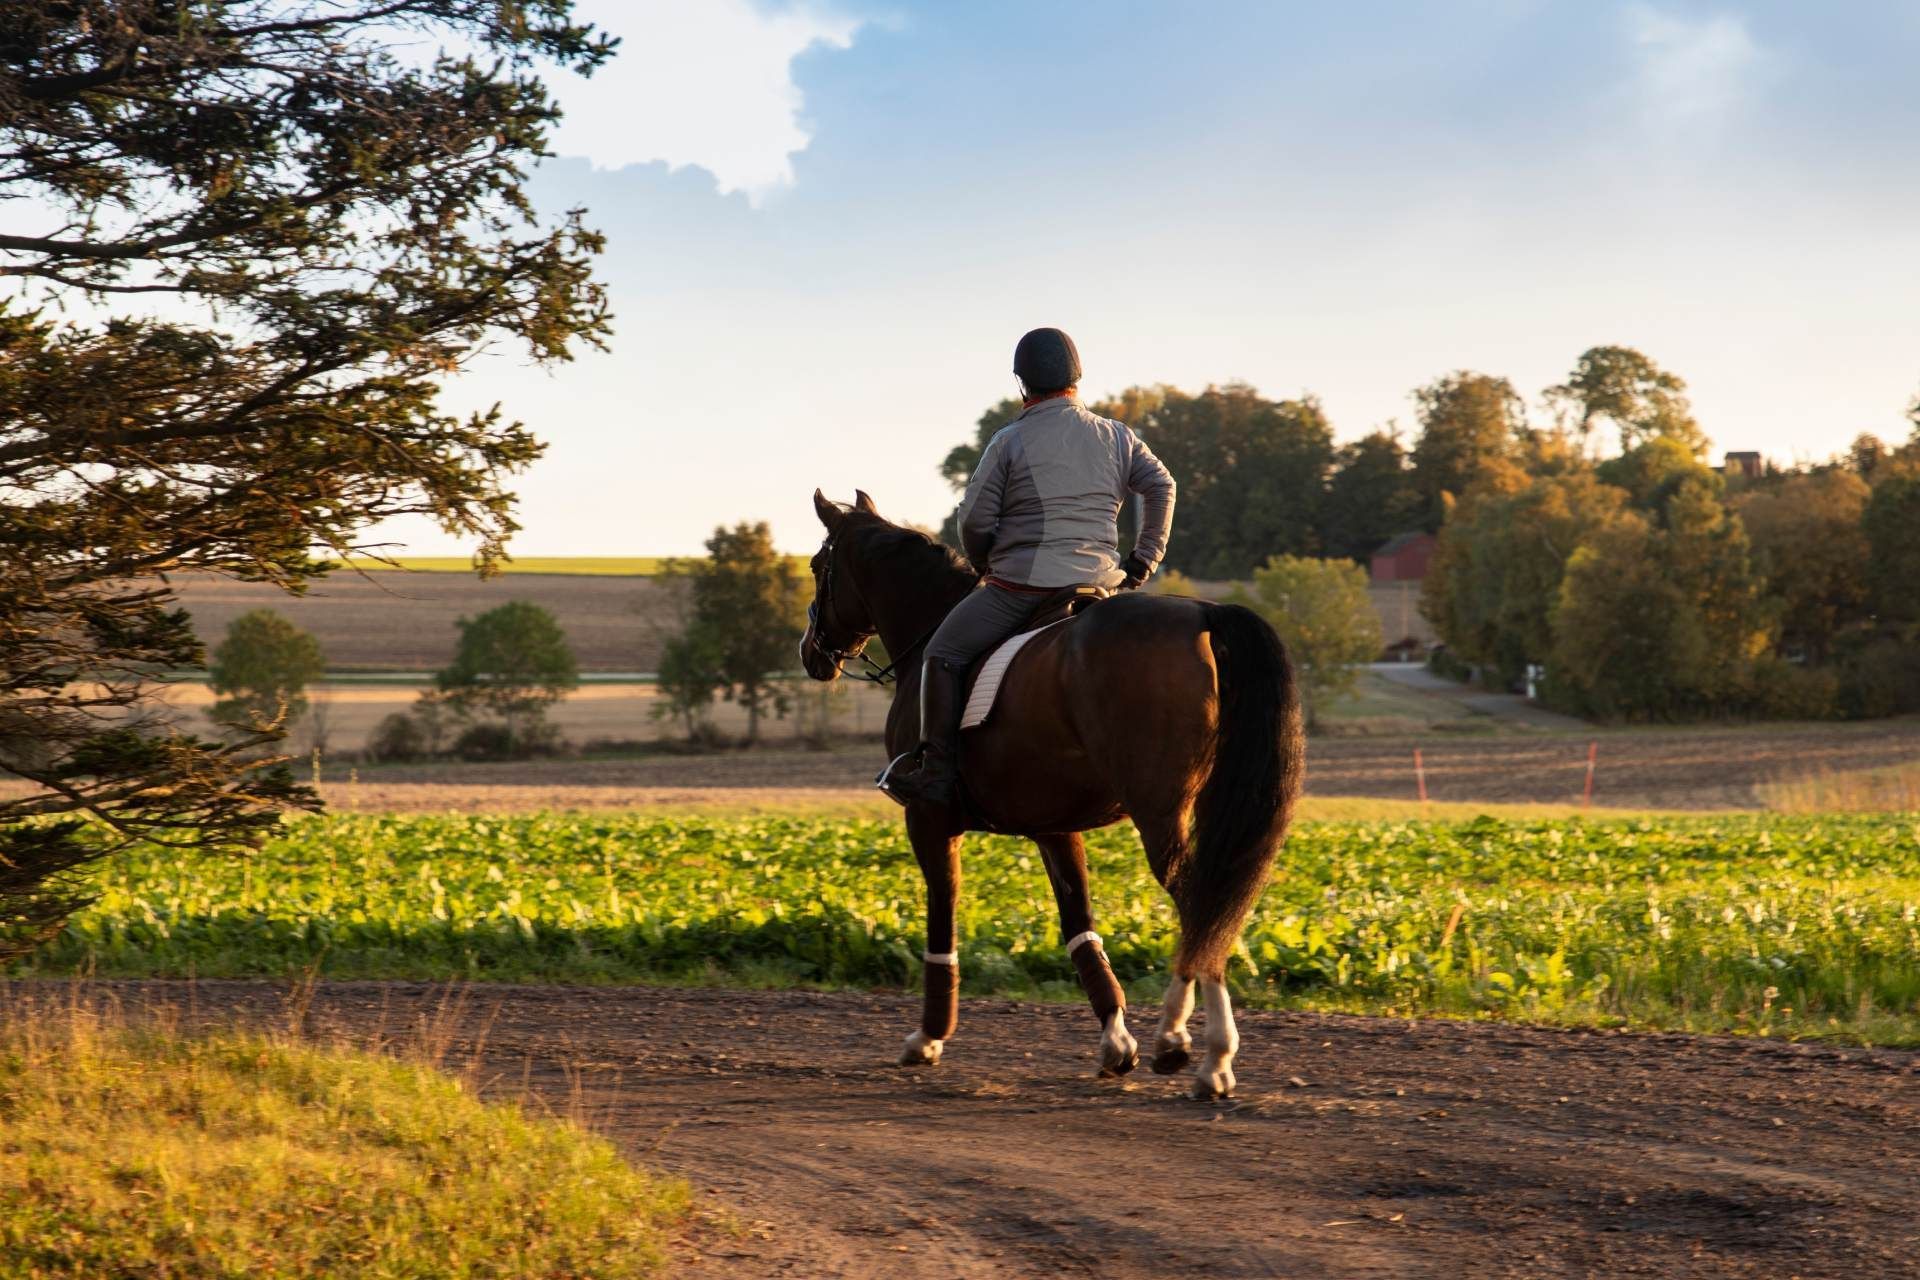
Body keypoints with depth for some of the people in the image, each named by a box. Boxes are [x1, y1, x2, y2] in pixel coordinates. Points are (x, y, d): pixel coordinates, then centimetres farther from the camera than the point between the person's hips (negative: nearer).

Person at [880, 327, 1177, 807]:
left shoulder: (1009, 442, -2)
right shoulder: (1117, 437, 9)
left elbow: (974, 520, -2)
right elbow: (1161, 487, 4)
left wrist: (986, 568, 16)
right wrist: (1142, 562, 10)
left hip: (1022, 583, -4)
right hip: (1100, 583, 4)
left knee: (944, 653, 6)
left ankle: (935, 768, -4)